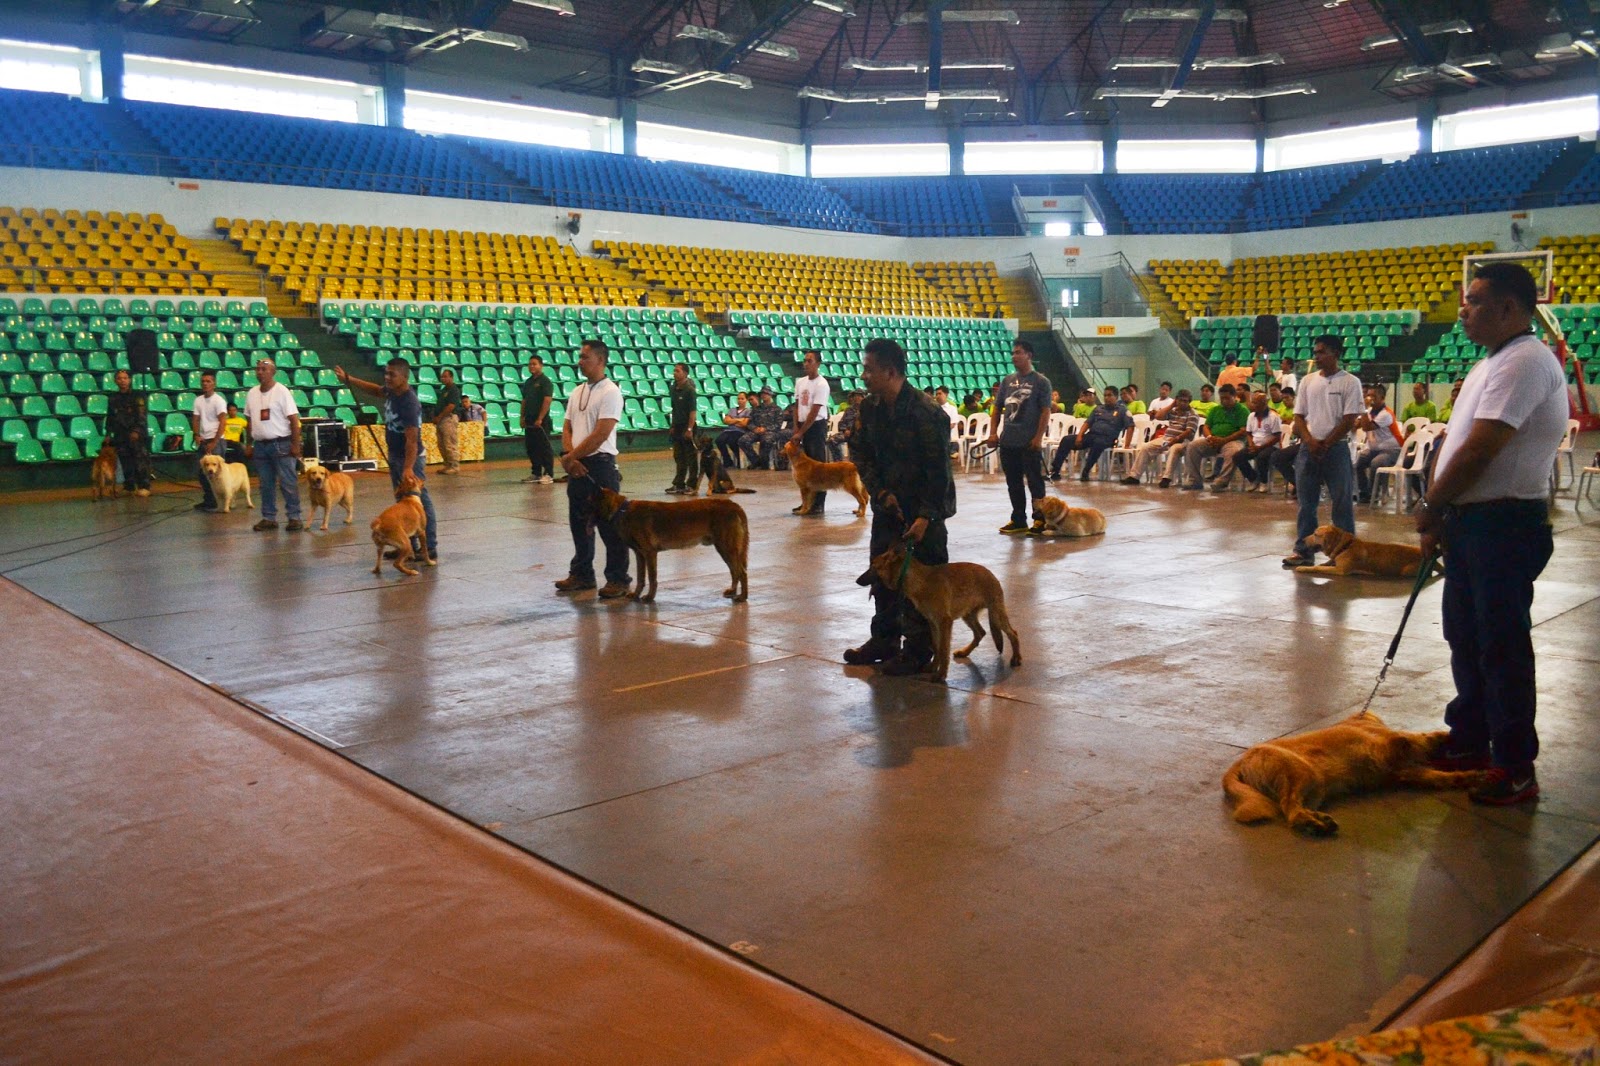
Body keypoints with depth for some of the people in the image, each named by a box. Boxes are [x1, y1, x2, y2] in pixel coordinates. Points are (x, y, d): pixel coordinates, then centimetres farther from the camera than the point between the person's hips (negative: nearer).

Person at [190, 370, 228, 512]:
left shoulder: (218, 401, -8)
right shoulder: (198, 400, 9)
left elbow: (222, 423, -13)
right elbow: (195, 419, 12)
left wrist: (214, 442, -16)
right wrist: (197, 435, -5)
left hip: (216, 441, -6)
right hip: (202, 441, 6)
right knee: (202, 472, 7)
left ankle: (212, 502, -4)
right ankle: (207, 500, 17)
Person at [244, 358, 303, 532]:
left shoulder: (281, 391, -7)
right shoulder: (252, 393, 10)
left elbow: (294, 419, -10)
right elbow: (250, 421, 15)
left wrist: (295, 444, -14)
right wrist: (249, 444, 12)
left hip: (281, 444, -5)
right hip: (260, 445, 5)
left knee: (288, 483, -3)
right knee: (266, 484, 10)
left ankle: (294, 517, 1)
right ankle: (268, 518, 16)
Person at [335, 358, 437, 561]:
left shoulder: (410, 403, -27)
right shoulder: (391, 391, -1)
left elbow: (412, 440, -31)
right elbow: (376, 389, 25)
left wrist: (408, 469, -37)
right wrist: (348, 380, 23)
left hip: (411, 458, -10)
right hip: (394, 456, 10)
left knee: (421, 503, -9)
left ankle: (431, 550, -8)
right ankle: (409, 546, 23)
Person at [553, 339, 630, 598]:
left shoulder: (610, 392, -11)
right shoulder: (577, 392, 14)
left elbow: (600, 435, -17)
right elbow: (567, 428, 12)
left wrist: (571, 456, -12)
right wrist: (568, 456, -6)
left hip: (600, 465, -8)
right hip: (577, 467, 8)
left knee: (609, 525, -3)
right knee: (579, 522, 15)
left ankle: (618, 579, 4)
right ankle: (581, 574, 26)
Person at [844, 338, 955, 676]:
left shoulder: (926, 414, -20)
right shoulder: (870, 408, 0)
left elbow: (939, 471, -19)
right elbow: (863, 457, 7)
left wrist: (926, 516, -22)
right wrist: (881, 493, -7)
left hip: (923, 511, -7)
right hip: (887, 506, 7)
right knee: (882, 573, 14)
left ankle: (918, 651, 9)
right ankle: (884, 639, 28)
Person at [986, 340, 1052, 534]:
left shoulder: (1040, 381, -3)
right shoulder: (1008, 380, 12)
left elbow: (1045, 412, -8)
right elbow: (997, 408, 13)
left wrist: (1038, 437, -15)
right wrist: (993, 433, 3)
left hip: (1029, 443, -6)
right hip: (1007, 441, 6)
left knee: (1035, 482, 1)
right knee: (1013, 483, 11)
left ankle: (1040, 519, 10)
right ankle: (1018, 520, 20)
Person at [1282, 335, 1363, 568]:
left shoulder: (1350, 382, -3)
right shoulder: (1307, 381, 10)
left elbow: (1350, 420, -7)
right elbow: (1299, 416, 8)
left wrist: (1325, 444, -11)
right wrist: (1310, 441, -8)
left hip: (1337, 449, -4)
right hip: (1308, 449, 4)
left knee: (1342, 503, -1)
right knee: (1306, 502, 6)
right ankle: (1303, 550, 13)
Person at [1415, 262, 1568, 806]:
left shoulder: (1524, 362, -17)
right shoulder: (1490, 365, 16)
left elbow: (1479, 451, -22)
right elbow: (1454, 444, 16)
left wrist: (1430, 508, -10)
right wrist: (1436, 515, 8)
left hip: (1505, 523, -10)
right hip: (1470, 521, 10)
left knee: (1503, 647, -3)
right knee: (1467, 637, 18)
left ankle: (1517, 769, 7)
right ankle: (1469, 742, 32)